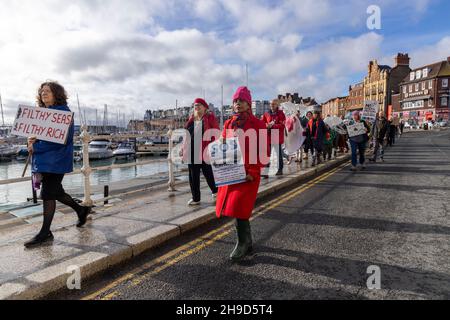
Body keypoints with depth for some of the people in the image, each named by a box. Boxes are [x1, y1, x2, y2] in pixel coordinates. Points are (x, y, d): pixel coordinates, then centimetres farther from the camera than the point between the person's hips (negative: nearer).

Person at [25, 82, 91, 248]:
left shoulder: (63, 112, -10)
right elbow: (35, 133, 17)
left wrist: (36, 147, -18)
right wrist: (31, 141, -7)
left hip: (56, 160, -8)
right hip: (42, 159, 8)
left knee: (48, 194, -5)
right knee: (55, 192, 15)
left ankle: (45, 233, 6)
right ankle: (81, 210, 34)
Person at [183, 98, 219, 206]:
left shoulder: (210, 117, -2)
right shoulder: (191, 119, 15)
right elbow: (186, 134, 18)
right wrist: (183, 149, 13)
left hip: (205, 151, -5)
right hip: (192, 151, 6)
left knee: (208, 173, 7)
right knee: (193, 175, 8)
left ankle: (215, 191, 34)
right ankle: (196, 198, 19)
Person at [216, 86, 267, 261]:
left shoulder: (258, 124, -3)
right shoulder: (228, 124, 11)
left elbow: (263, 152, -5)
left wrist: (252, 172, -13)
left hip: (249, 174, -5)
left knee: (239, 208, -11)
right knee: (230, 207, 9)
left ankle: (242, 244, 10)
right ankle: (248, 243, 28)